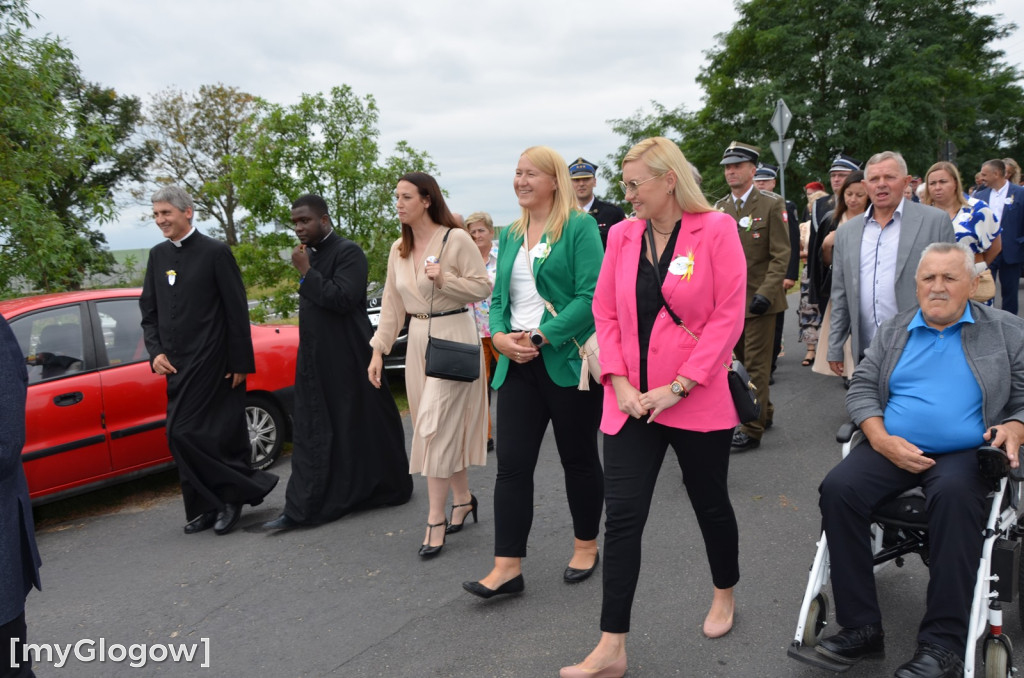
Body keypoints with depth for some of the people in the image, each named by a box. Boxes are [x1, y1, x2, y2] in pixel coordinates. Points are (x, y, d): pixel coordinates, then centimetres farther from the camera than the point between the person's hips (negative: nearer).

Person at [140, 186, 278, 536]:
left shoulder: (215, 252, -6)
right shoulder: (157, 255, 12)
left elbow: (237, 311, -8)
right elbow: (148, 311, 15)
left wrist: (241, 362, -9)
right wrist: (156, 352, 1)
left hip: (210, 363, -6)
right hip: (176, 366, 6)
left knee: (184, 433, -11)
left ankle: (230, 495, 7)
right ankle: (209, 507, 22)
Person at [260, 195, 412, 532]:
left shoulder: (348, 252, -12)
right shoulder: (311, 255, 13)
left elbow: (342, 298, -23)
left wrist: (306, 271, -19)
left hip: (347, 361, -8)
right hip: (314, 361, 8)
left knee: (360, 426, 5)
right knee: (312, 434, 7)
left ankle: (391, 489, 22)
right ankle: (300, 509, 12)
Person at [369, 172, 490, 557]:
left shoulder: (456, 239, -8)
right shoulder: (399, 250, 11)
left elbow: (483, 287, -7)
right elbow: (392, 304, 12)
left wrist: (444, 279, -20)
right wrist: (378, 349, 8)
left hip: (453, 336, -6)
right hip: (418, 339, 6)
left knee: (435, 425, -10)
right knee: (442, 425, 9)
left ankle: (436, 521, -2)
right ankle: (463, 499, 26)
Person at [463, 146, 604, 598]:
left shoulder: (579, 226, -5)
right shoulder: (509, 235, 15)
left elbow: (590, 296, -14)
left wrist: (540, 336, -20)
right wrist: (500, 336, -4)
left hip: (567, 359, -5)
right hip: (518, 362, 6)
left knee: (578, 457, 9)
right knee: (512, 463, 1)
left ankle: (586, 545, 29)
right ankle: (507, 566, 6)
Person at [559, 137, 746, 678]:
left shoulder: (716, 231, -6)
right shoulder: (622, 235, 6)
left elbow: (729, 315, -11)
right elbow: (605, 312, 6)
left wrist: (679, 386, -15)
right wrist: (619, 381, -6)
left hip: (698, 402, -3)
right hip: (631, 402, 3)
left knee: (710, 500, 15)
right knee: (621, 515, -2)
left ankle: (724, 594, 44)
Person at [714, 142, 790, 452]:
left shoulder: (772, 205, -5)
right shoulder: (719, 208, 9)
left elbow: (781, 255, -9)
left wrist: (765, 293, -19)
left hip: (758, 298, -6)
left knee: (756, 365, -3)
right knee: (741, 360, 15)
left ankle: (752, 429, 2)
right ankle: (763, 411, 33)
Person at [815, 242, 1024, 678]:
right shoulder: (893, 331, 17)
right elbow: (861, 388, 10)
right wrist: (882, 440, -7)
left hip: (965, 453, -2)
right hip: (891, 449, 3)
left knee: (954, 495, -37)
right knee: (838, 489, -25)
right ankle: (860, 627, -17)